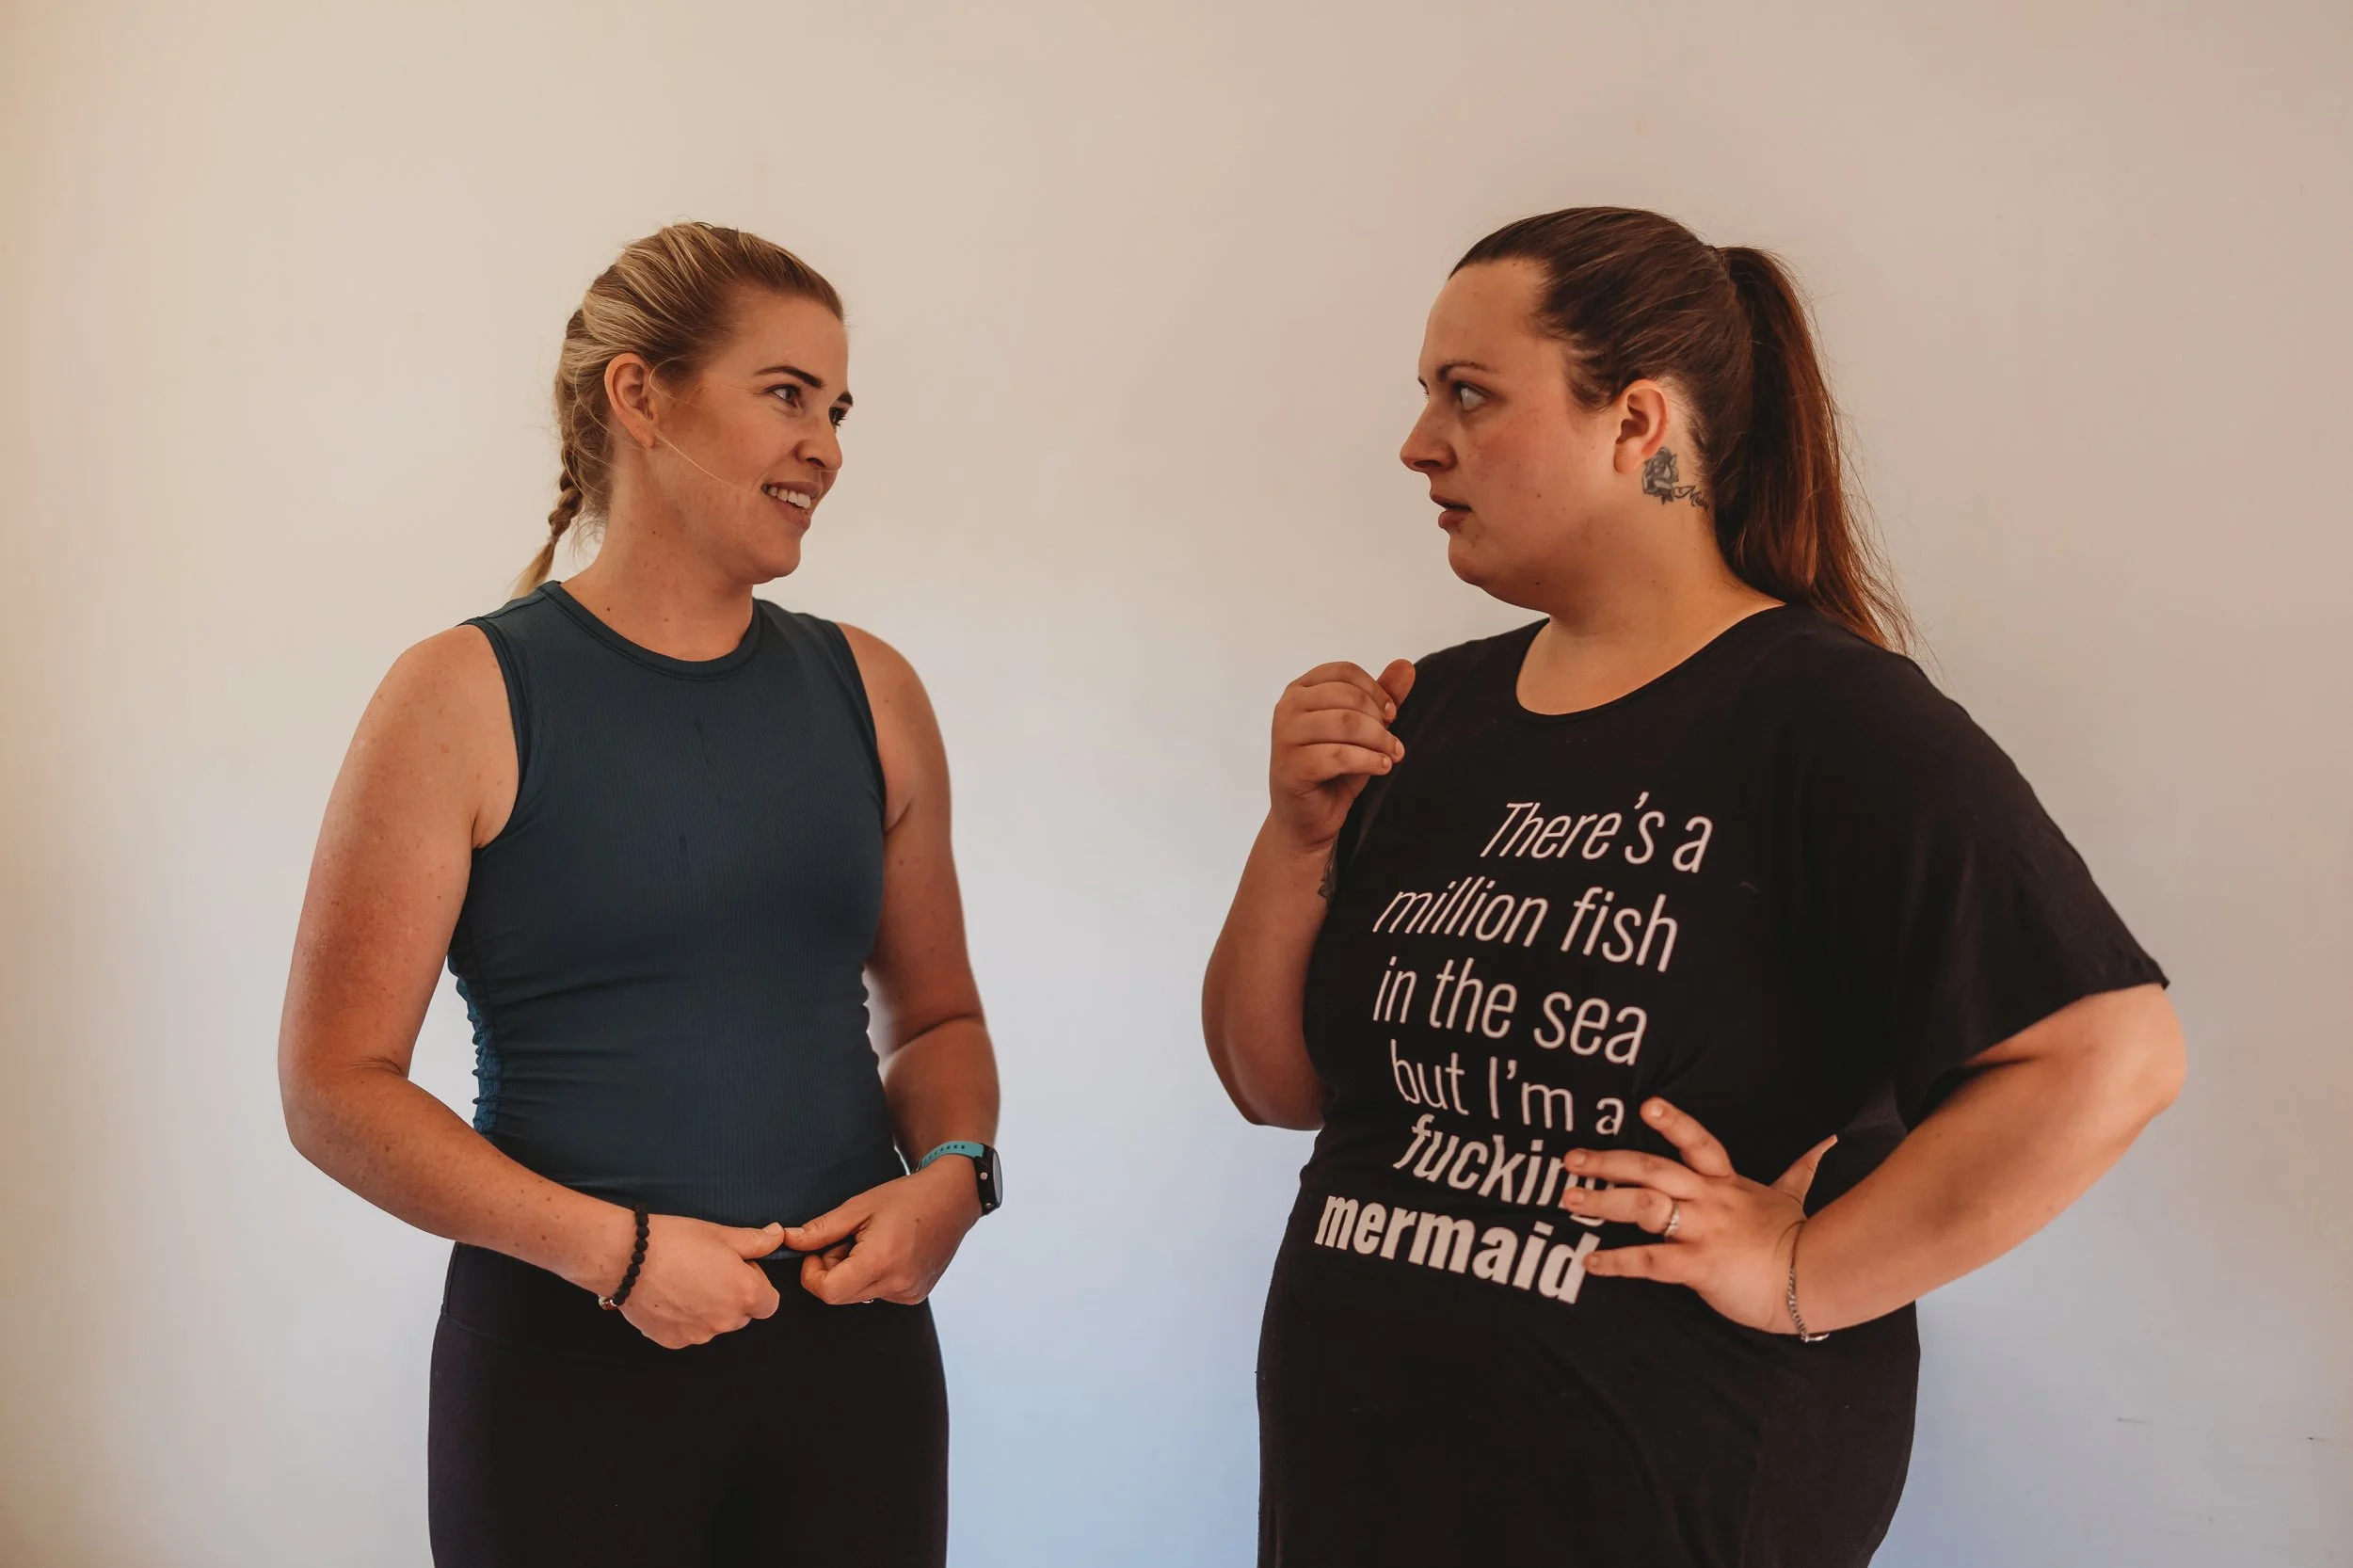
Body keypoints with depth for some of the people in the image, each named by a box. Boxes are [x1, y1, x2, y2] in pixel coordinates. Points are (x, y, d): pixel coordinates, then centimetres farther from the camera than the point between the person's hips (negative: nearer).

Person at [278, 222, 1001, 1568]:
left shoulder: (869, 693, 6)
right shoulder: (467, 697, -6)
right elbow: (335, 1084, -7)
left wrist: (955, 1171, -6)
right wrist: (615, 1248, -16)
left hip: (851, 1341, 4)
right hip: (569, 1356, -3)